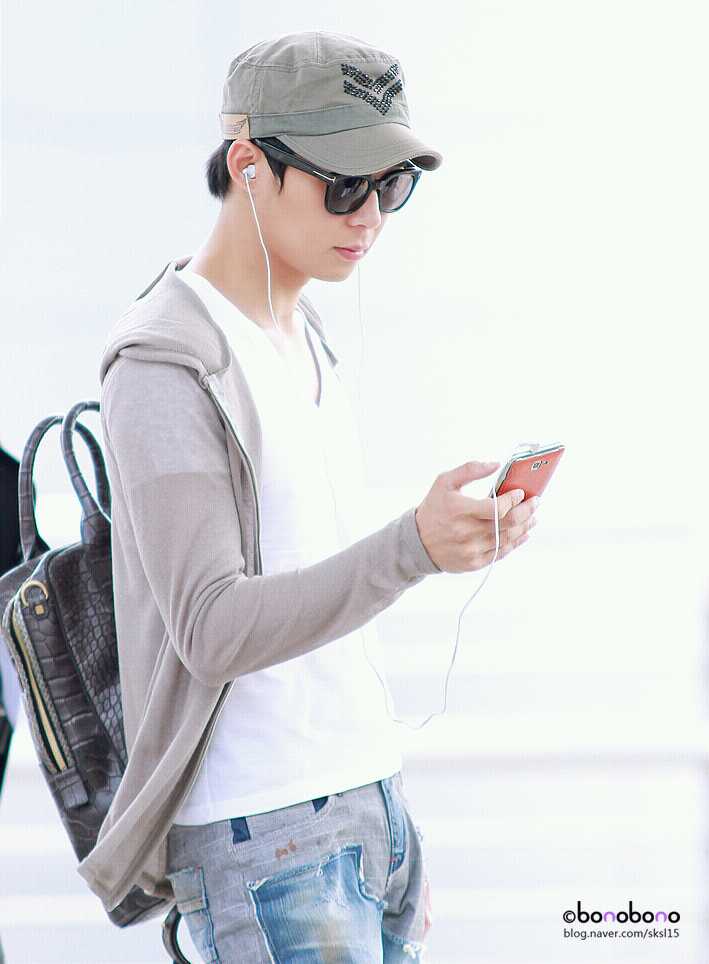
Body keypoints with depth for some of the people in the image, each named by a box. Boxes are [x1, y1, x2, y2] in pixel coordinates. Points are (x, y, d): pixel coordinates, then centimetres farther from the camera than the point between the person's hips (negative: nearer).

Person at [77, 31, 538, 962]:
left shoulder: (302, 338, 13)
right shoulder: (163, 367, -14)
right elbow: (214, 630, -22)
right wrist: (415, 546, -36)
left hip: (366, 802, 8)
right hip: (258, 843, -8)